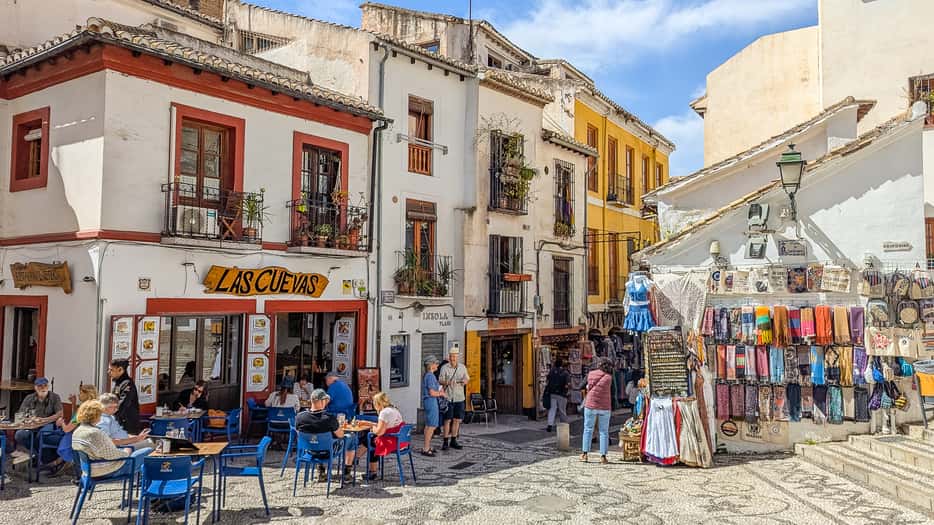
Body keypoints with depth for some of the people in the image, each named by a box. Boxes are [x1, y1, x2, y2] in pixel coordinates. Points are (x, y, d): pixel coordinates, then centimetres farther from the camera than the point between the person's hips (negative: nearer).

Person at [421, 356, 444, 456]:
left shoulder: (427, 375, 13)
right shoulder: (430, 376, -17)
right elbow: (432, 393, -21)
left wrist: (439, 391, 10)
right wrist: (441, 393, -5)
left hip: (428, 402, 11)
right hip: (431, 401, -11)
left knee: (428, 425, 16)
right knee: (431, 425, -6)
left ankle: (427, 447, 23)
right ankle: (426, 449, -3)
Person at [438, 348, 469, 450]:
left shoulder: (462, 368, 10)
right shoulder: (444, 368, -3)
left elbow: (467, 378, 17)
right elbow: (440, 381, -5)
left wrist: (465, 381, -6)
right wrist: (447, 382, -25)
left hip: (459, 398, 4)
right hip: (448, 397, -4)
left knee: (457, 420, 7)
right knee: (448, 420, -3)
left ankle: (453, 441, 16)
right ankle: (445, 441, 3)